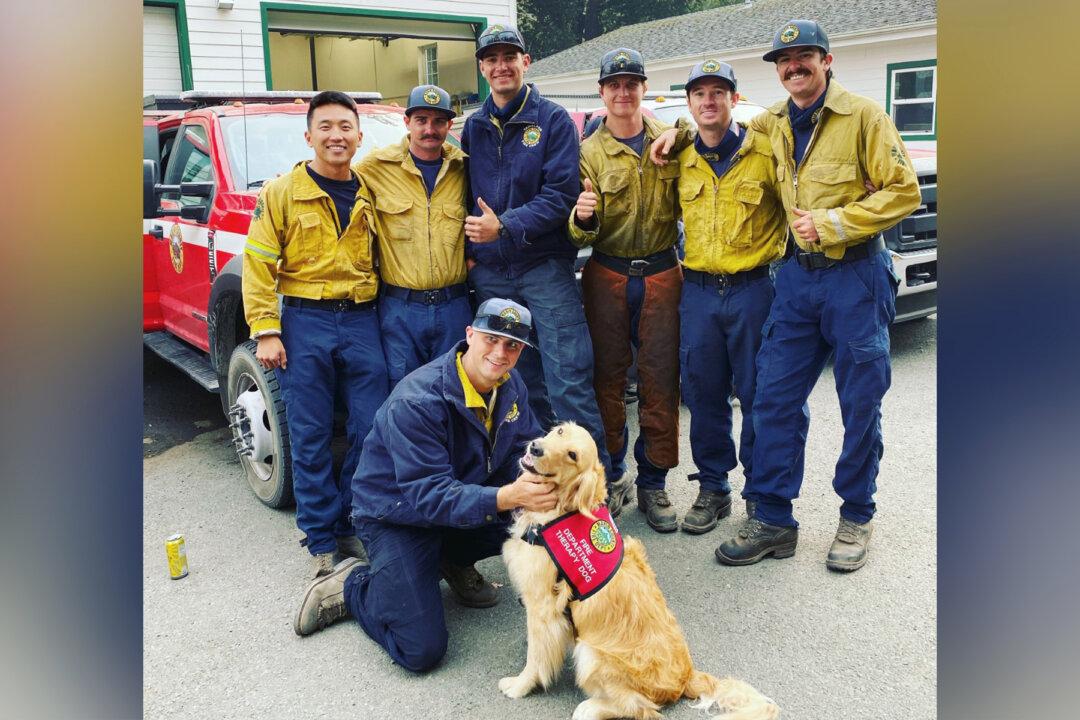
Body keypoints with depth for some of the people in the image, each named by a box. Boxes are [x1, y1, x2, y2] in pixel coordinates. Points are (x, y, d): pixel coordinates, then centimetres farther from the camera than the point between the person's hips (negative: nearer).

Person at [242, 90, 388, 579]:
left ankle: (352, 527, 21)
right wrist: (265, 331, -9)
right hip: (304, 323, -2)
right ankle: (322, 541, 17)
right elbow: (258, 264, -2)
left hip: (362, 322, 3)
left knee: (373, 432, 2)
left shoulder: (371, 194, 9)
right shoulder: (282, 192, 1)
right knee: (311, 438, 4)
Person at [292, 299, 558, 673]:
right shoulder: (416, 402, -30)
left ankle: (453, 559, 9)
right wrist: (504, 498, -47)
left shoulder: (511, 385, -6)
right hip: (396, 513, -7)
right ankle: (350, 586, 10)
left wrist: (543, 478, -24)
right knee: (421, 650, -18)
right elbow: (427, 496, -34)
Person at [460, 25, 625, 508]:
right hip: (489, 275, 4)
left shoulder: (553, 120, 0)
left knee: (568, 381, -8)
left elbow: (561, 193, -10)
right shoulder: (473, 128, 13)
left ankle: (600, 480, 2)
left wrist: (506, 227, -18)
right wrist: (468, 248, 3)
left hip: (545, 268, -4)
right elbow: (463, 195, 17)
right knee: (522, 384, 11)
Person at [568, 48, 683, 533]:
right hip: (607, 278, -1)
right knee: (607, 380, 6)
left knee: (660, 383, 3)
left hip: (662, 275, 1)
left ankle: (653, 483, 15)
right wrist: (583, 218, -28)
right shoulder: (589, 152, 2)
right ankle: (609, 474, 22)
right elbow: (581, 237, -4)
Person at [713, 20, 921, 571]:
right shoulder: (772, 124, 9)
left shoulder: (863, 116, -6)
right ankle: (773, 521, 13)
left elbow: (904, 191, -9)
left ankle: (856, 517, 23)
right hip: (798, 275, 5)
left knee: (860, 404, 5)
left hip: (856, 276, -4)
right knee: (775, 398, 2)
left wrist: (832, 222, -17)